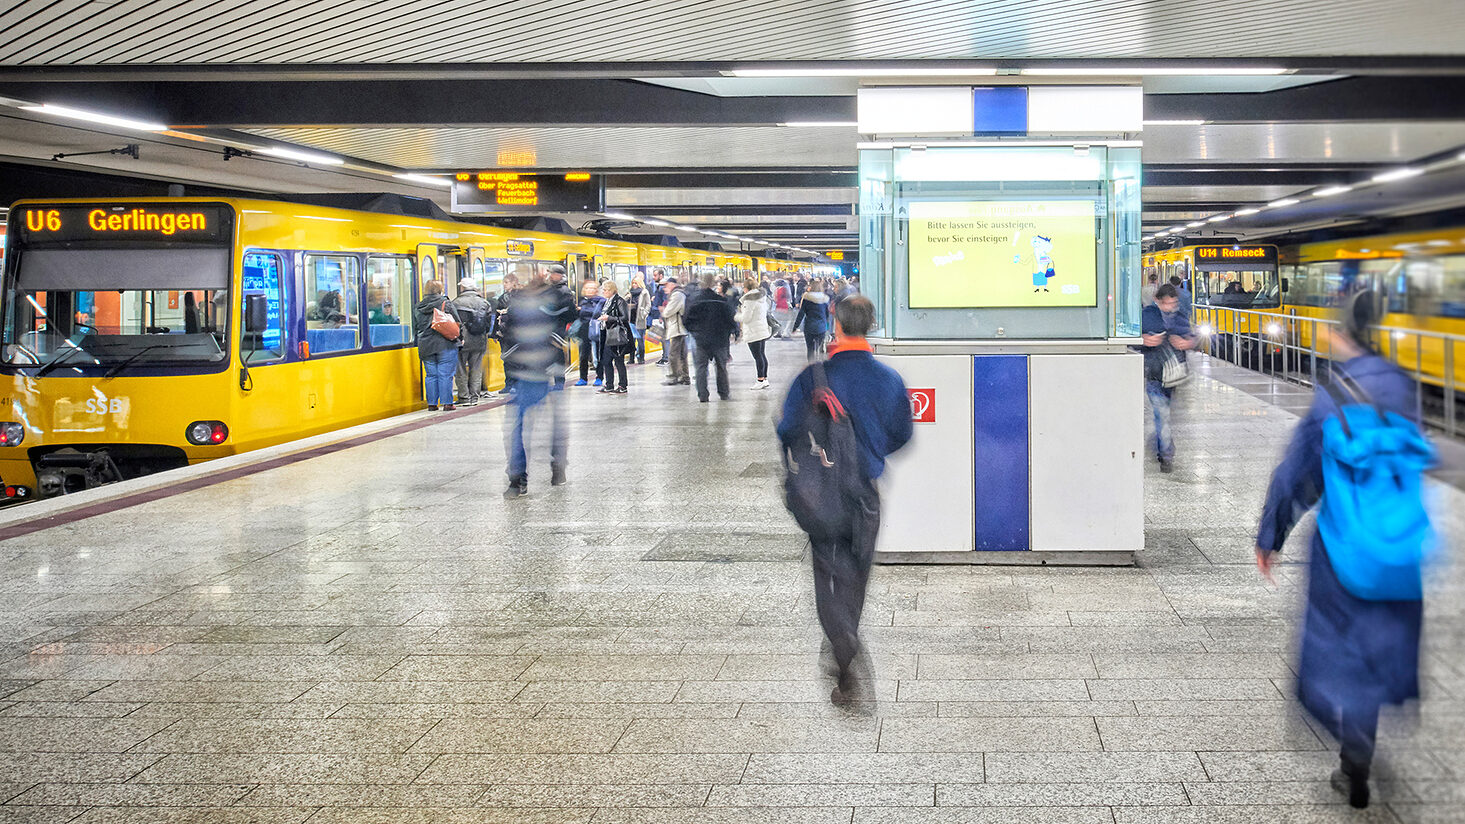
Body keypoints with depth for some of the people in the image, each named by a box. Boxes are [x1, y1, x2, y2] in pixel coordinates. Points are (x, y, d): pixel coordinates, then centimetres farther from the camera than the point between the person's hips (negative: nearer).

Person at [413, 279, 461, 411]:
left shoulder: (418, 308, 7)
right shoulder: (445, 304, -5)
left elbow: (415, 327, 14)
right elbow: (458, 323, -3)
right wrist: (459, 336, 12)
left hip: (425, 346, 4)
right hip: (445, 345, -4)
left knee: (431, 375, 10)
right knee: (445, 375, -1)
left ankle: (432, 404, 11)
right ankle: (447, 403, -1)